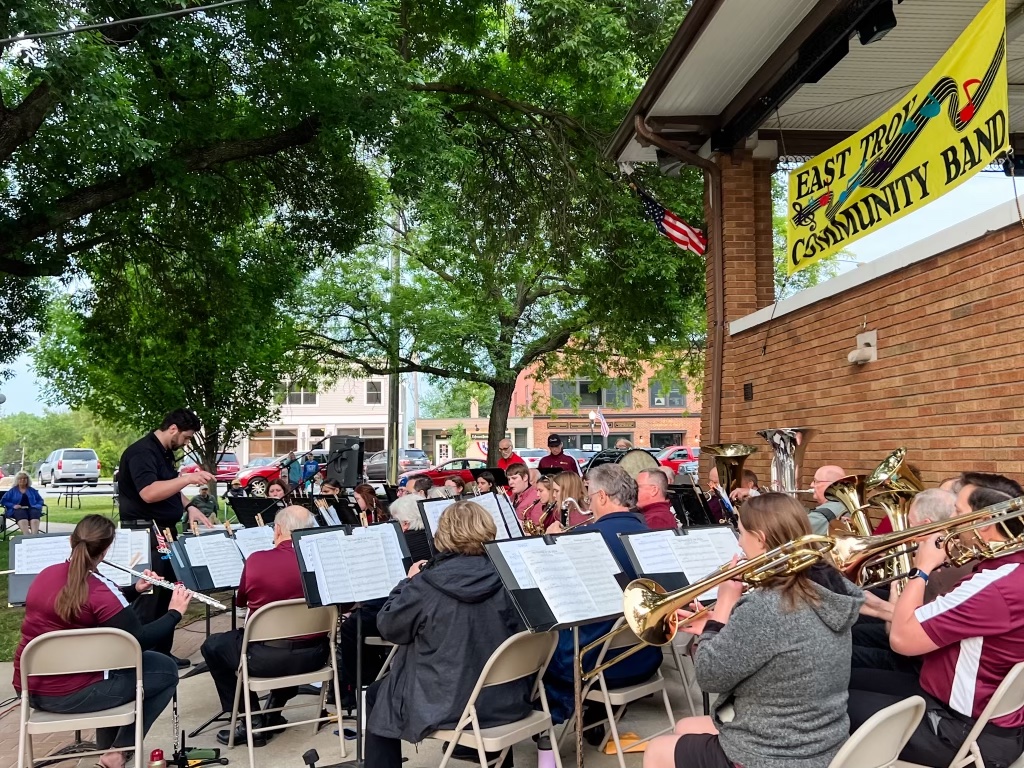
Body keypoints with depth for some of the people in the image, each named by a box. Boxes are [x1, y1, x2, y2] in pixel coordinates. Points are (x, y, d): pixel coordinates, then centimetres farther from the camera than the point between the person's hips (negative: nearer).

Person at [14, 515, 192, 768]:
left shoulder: (46, 574, 3)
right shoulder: (99, 589, -21)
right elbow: (139, 641, -15)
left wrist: (135, 590, 10)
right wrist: (174, 612, -4)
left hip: (30, 688, 8)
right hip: (70, 693, -8)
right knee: (167, 670, 6)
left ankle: (107, 744, 37)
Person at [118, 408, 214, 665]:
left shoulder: (165, 453, 12)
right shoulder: (141, 452, -18)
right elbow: (149, 493, -31)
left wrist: (189, 507, 7)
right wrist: (188, 478, -32)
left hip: (165, 532, 10)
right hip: (145, 535, -10)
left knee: (167, 594, 14)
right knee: (148, 597, -6)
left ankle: (162, 653, 23)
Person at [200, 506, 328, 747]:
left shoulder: (256, 560, -10)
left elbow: (240, 601, 11)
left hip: (267, 657, -3)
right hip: (314, 654, 3)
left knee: (212, 645, 24)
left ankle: (252, 722, 19)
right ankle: (274, 709, 37)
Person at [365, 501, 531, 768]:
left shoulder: (426, 585, -18)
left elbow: (387, 626, -3)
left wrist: (409, 582, 10)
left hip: (446, 705, -3)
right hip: (506, 700, 4)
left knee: (377, 695, 22)